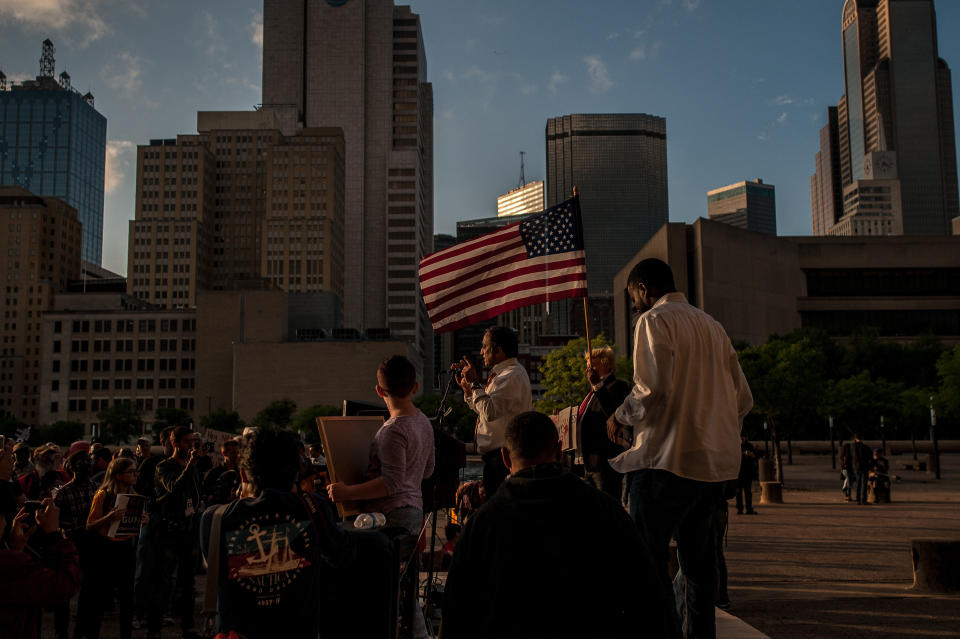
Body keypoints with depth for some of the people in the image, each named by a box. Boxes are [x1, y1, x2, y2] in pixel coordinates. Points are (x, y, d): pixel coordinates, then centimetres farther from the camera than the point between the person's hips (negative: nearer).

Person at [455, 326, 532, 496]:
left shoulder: (512, 376, -15)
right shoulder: (501, 373, 18)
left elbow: (490, 411, -27)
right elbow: (480, 409, 24)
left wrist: (474, 383, -17)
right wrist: (466, 385, 14)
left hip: (503, 455, -11)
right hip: (494, 454, 11)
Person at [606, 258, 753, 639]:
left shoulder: (654, 320, -6)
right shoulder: (712, 326, 18)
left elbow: (653, 389, -18)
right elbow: (743, 398, 16)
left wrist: (620, 417, -3)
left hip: (670, 458, -8)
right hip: (716, 462, 8)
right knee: (697, 558, 17)